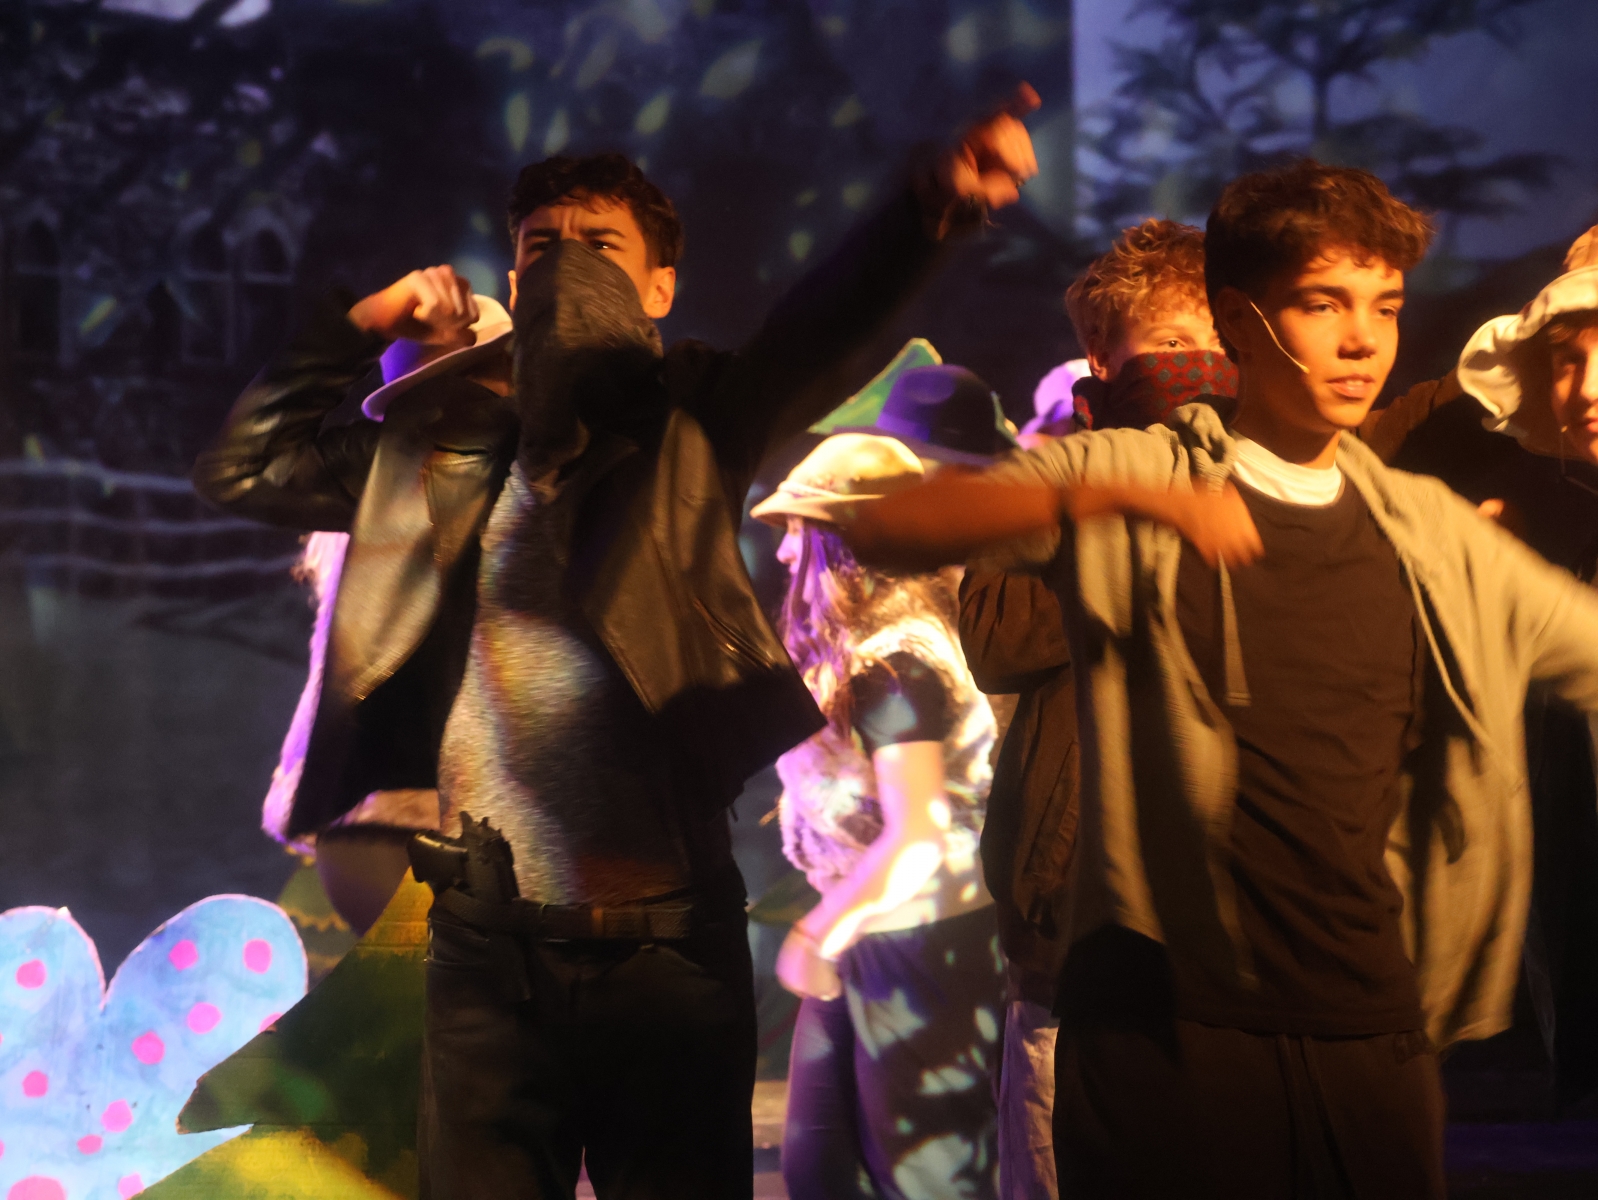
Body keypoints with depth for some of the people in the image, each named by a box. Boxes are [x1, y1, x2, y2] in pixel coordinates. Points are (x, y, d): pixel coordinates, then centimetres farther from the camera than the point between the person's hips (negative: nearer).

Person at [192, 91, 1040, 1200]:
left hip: (667, 938, -2)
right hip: (486, 944, 3)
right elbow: (241, 469, 21)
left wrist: (935, 203, -34)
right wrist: (359, 326, 12)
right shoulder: (440, 444, 13)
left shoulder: (689, 423, 3)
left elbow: (821, 327, -15)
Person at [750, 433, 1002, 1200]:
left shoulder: (897, 661, -20)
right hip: (860, 948, 9)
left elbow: (915, 835, -25)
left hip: (922, 950, -9)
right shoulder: (845, 653, 9)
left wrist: (819, 932, -20)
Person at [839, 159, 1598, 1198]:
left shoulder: (1435, 536, 12)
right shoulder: (1136, 477, 0)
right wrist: (1104, 497, -28)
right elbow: (885, 530, -13)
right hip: (1166, 1028, -4)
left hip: (1374, 1034, 4)